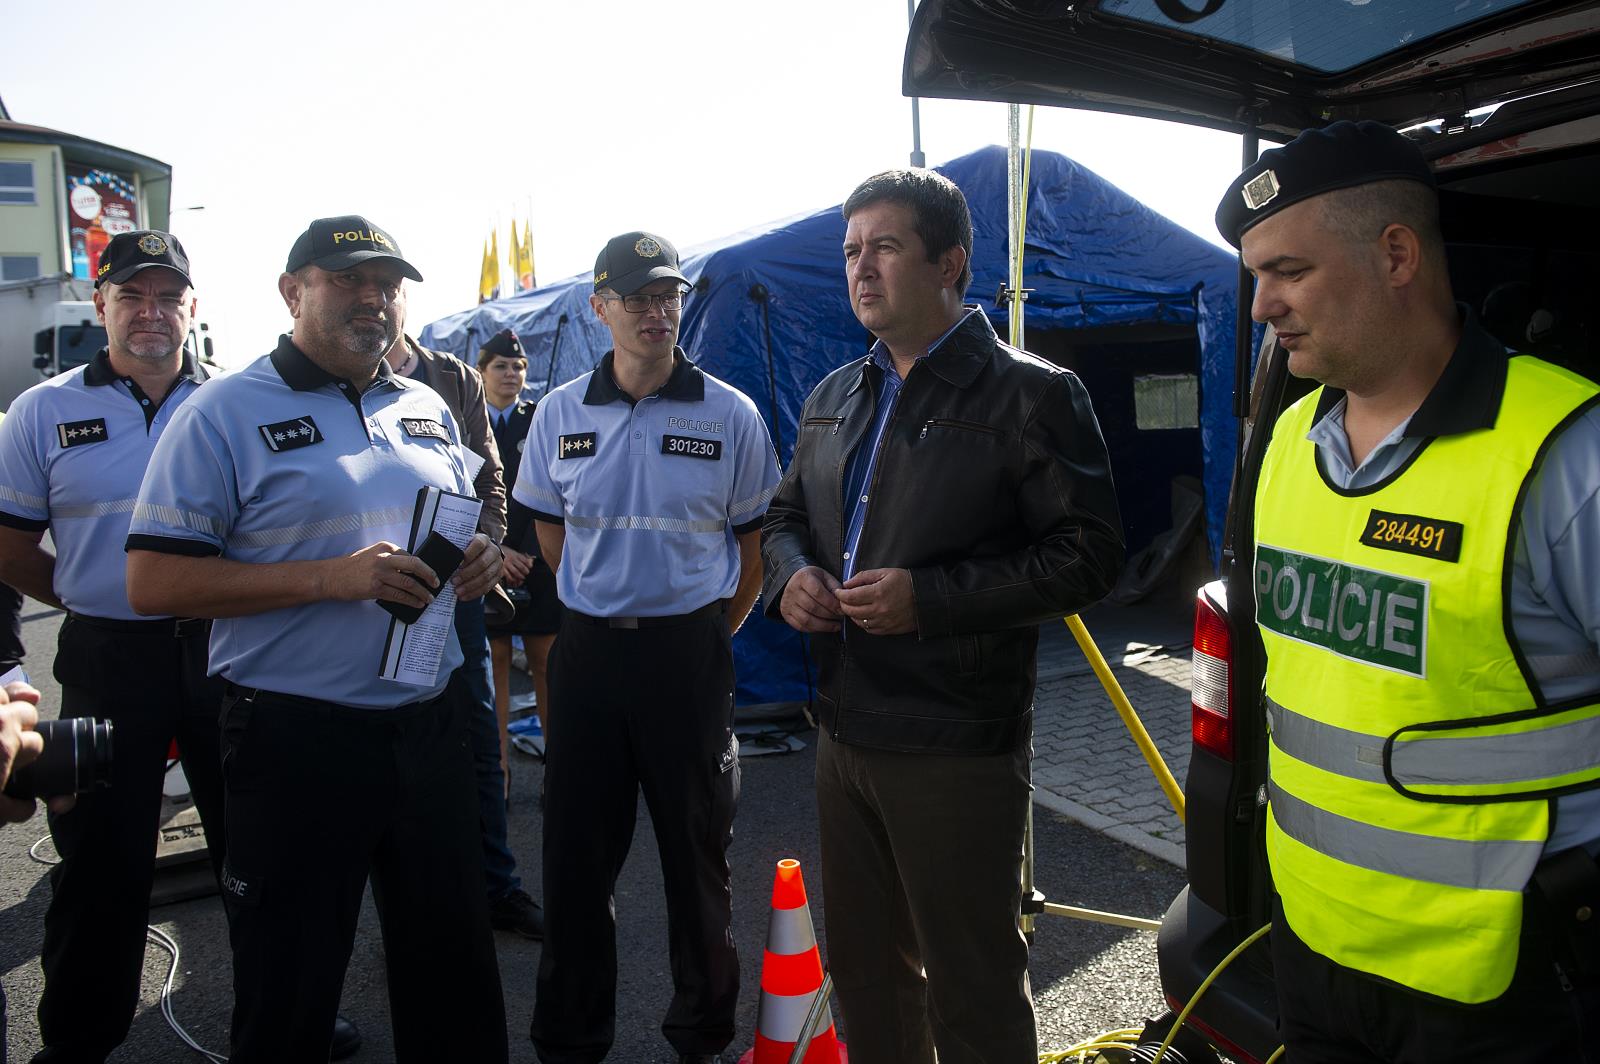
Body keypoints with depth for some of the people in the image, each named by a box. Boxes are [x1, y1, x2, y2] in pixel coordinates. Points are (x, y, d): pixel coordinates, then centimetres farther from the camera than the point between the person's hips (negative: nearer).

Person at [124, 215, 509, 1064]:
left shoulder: (427, 409, 11)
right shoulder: (225, 414, -7)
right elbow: (152, 581, -12)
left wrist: (479, 559, -2)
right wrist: (330, 579, -21)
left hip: (430, 725, 5)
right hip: (297, 739, -5)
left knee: (454, 961, 18)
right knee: (288, 993, 10)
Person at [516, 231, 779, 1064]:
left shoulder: (730, 416, -3)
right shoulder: (560, 413, 4)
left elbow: (756, 545, 5)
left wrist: (708, 634, 5)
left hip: (690, 650, -2)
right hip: (588, 650, 2)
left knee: (698, 854, 9)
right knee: (575, 857, 9)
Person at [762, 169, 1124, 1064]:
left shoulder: (1031, 394, -9)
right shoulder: (835, 397, 12)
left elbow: (1088, 553, -14)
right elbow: (786, 514, 23)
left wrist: (930, 599, -22)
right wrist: (790, 574, -1)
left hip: (959, 747, -7)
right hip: (847, 731, 7)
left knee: (973, 987, 7)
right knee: (864, 966, 22)